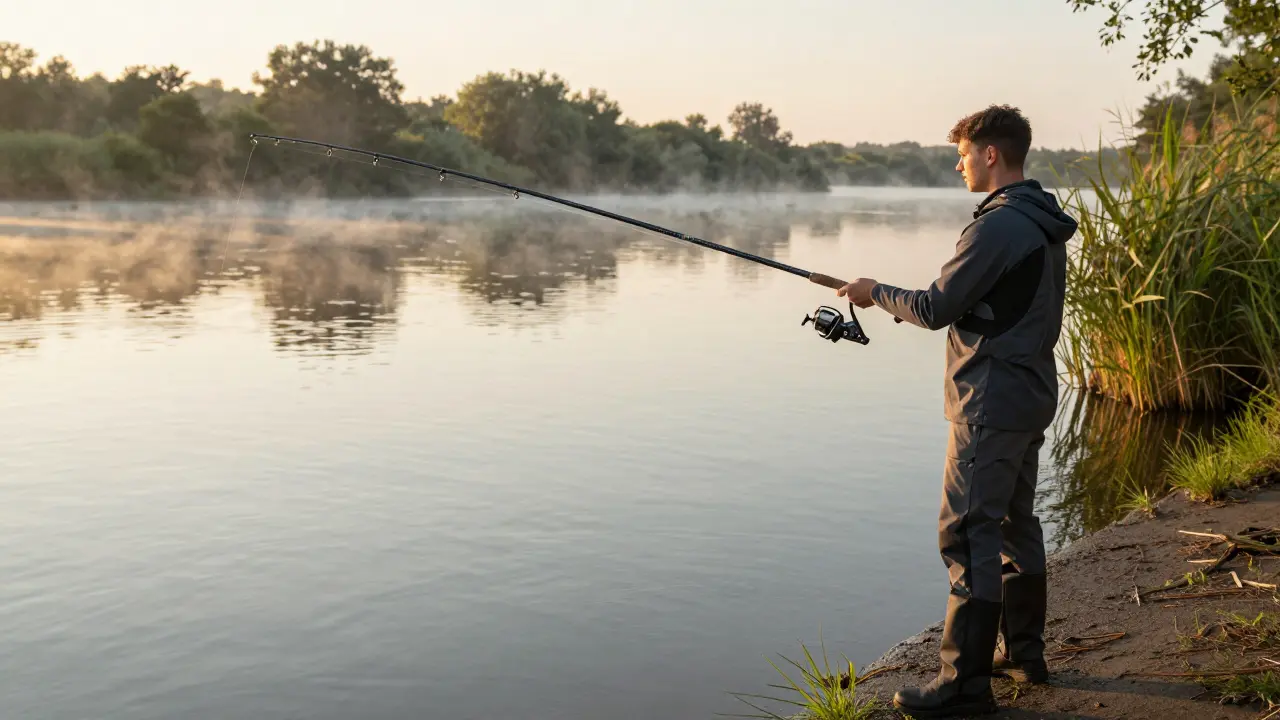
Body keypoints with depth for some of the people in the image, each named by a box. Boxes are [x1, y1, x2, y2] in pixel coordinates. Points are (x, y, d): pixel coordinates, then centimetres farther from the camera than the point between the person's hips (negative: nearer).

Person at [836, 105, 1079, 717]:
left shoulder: (998, 226, -18)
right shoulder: (1044, 225, 13)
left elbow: (937, 308, -16)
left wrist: (877, 293, 1)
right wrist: (894, 300, 15)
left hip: (991, 406, -10)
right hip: (1031, 401, 10)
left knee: (968, 534, -7)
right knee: (1014, 523, 18)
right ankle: (1023, 652, 29)